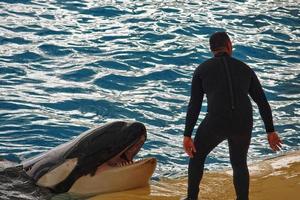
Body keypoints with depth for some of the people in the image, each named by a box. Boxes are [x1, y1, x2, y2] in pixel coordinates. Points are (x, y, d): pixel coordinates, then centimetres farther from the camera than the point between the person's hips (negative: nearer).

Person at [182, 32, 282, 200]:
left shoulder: (202, 69, 9)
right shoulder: (245, 69, 15)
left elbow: (194, 105, 2)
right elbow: (263, 102, 13)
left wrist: (187, 136, 2)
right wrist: (271, 132, 19)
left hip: (216, 123, -2)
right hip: (242, 126, 2)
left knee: (197, 155, 26)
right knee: (239, 164, 27)